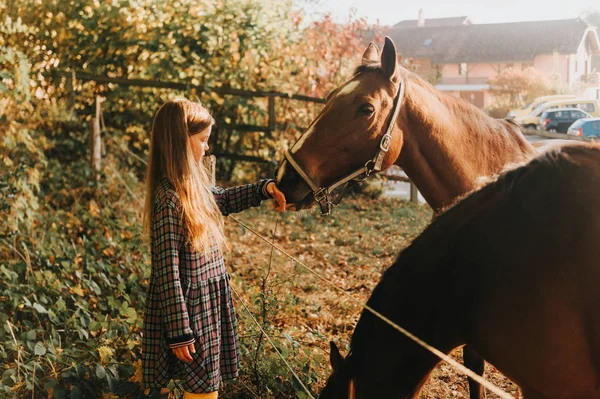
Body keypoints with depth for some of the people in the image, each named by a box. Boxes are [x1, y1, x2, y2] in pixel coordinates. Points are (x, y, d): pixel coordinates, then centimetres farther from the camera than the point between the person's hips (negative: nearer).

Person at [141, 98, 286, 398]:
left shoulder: (193, 184, 1)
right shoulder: (169, 199, -25)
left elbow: (224, 200, 23)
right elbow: (167, 271, -23)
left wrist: (264, 188, 10)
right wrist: (179, 331, -20)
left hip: (209, 300, 8)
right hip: (190, 305, -8)